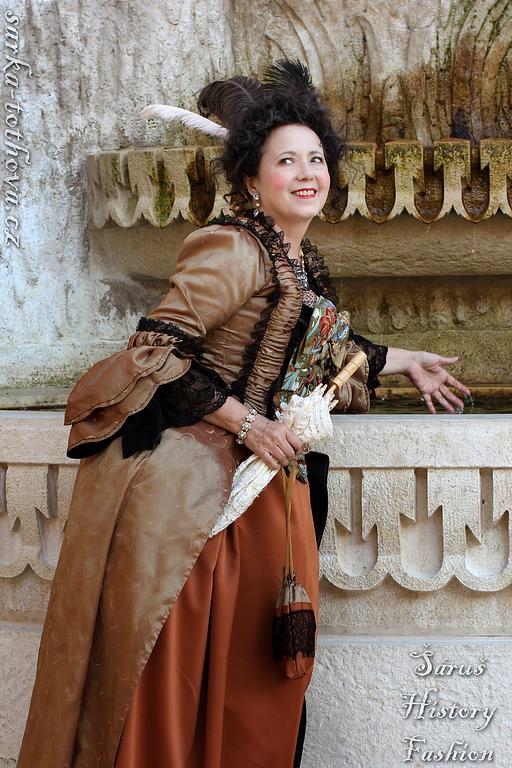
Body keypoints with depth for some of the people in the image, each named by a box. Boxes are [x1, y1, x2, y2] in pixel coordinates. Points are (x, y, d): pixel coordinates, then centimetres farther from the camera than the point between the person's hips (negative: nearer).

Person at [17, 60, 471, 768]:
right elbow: (156, 346, -21)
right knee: (172, 664, -3)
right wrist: (246, 424, -18)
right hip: (181, 473, -8)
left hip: (259, 467, 8)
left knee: (253, 659, 12)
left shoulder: (304, 262, 11)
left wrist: (403, 361, 31)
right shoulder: (235, 250, -16)